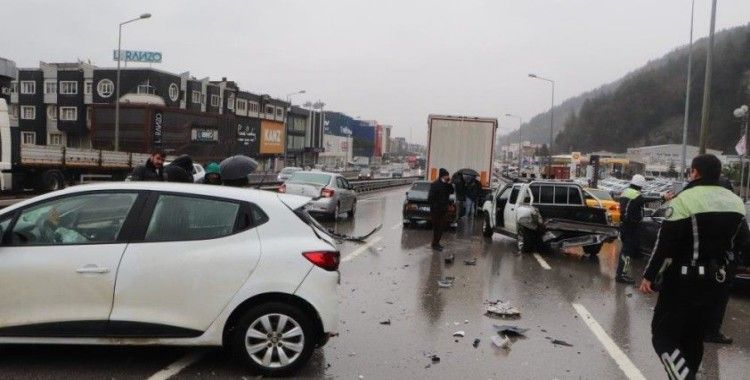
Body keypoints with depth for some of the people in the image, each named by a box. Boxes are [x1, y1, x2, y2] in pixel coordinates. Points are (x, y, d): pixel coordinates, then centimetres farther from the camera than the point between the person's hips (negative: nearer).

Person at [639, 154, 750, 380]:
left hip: (684, 281, -7)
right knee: (693, 336, 19)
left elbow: (665, 244, -18)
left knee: (662, 335, -2)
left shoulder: (685, 200, -15)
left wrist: (649, 276, -11)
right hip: (716, 280, 7)